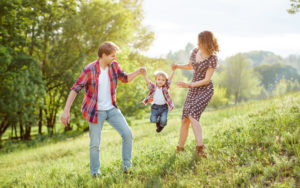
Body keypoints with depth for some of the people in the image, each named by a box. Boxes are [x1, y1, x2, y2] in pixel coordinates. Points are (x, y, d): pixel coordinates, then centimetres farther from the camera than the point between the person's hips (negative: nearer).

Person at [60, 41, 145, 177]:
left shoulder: (114, 65, 0)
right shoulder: (89, 70, -16)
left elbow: (125, 78, 14)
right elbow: (75, 89, -17)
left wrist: (138, 72, -6)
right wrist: (66, 110, -23)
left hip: (111, 109, 5)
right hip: (96, 112, -5)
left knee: (127, 133, -4)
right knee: (95, 144, 2)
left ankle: (127, 166, 11)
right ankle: (95, 174, 19)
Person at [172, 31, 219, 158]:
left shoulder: (212, 59, -15)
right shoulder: (195, 51, 4)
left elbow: (206, 80, -17)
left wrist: (188, 85, -19)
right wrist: (178, 66, 3)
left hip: (205, 89, -6)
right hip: (193, 90, 6)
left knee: (193, 115, -27)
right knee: (185, 119, 3)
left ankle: (200, 147, -30)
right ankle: (180, 148, 16)